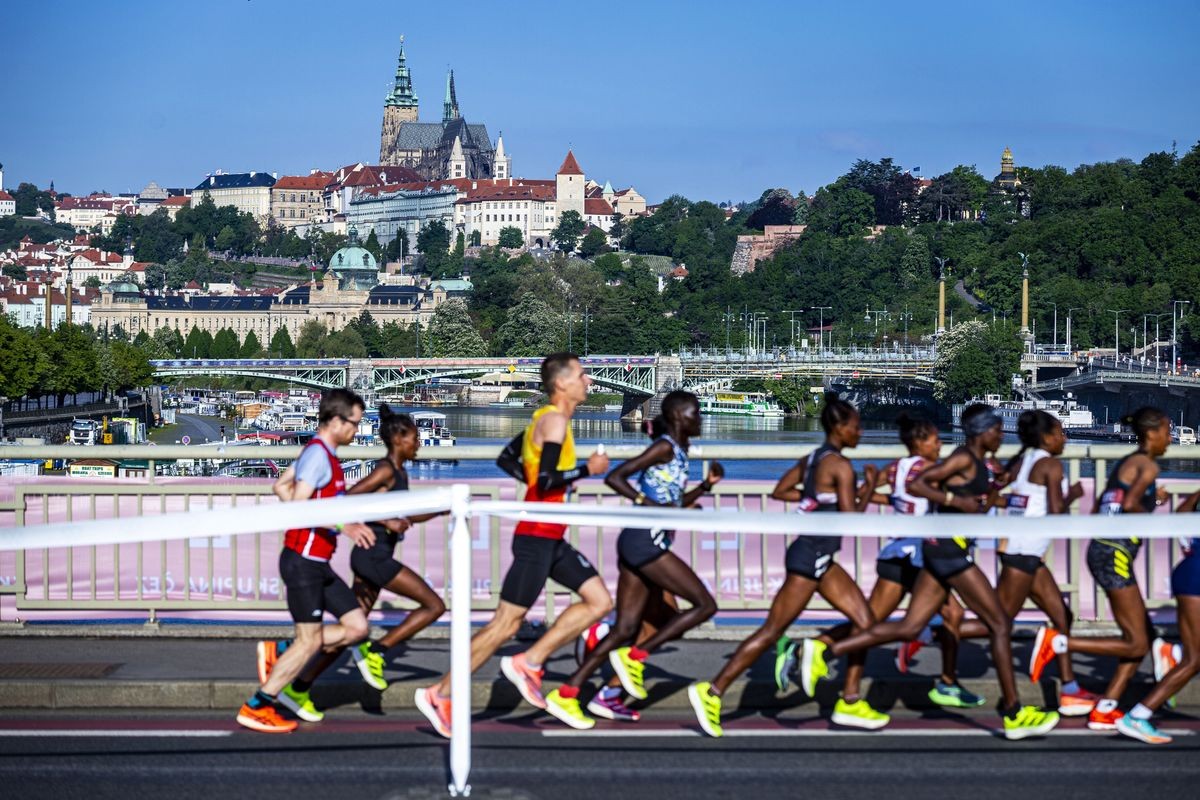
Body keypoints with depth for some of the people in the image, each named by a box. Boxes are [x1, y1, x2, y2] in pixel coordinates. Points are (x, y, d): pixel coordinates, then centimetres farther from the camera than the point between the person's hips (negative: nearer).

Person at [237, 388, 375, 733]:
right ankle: (256, 708, 6)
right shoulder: (318, 455, -17)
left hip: (317, 563, 10)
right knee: (309, 642, -4)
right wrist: (343, 526, -28)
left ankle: (278, 652, 14)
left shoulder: (320, 453, 14)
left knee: (357, 627, 6)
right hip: (303, 560, -10)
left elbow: (280, 486, 25)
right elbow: (299, 507, -26)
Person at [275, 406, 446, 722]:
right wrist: (386, 521, -20)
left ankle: (297, 689, 13)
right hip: (373, 555, -10)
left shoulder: (400, 473, 18)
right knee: (434, 605, -9)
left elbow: (406, 518, 28)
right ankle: (375, 651, -7)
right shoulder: (385, 470, -11)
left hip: (372, 557, 10)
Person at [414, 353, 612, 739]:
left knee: (600, 601, 6)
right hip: (537, 537, -10)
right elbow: (546, 481, -24)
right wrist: (586, 469, -14)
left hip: (551, 539, 10)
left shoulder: (545, 418, 14)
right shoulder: (555, 421, -15)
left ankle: (528, 663, 4)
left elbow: (506, 459, 22)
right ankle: (440, 694, 2)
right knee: (505, 624, -5)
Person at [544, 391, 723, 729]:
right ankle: (634, 657, -5)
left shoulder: (679, 452, 19)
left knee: (626, 628, 7)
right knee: (705, 604, -7)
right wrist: (651, 505, -23)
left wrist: (706, 484, 18)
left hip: (640, 546, 9)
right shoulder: (664, 447, -8)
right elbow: (615, 477, -16)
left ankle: (565, 694, 4)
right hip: (645, 541, -9)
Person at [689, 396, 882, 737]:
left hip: (821, 559, 10)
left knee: (865, 621, 9)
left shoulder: (812, 459, 11)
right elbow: (851, 517, -16)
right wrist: (869, 485, -3)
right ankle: (712, 692, -4)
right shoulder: (841, 466, -15)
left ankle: (850, 704, 11)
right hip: (811, 557, -10)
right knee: (773, 630, -7)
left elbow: (780, 491, 17)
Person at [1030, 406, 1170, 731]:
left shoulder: (1126, 463, 19)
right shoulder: (1147, 465, -9)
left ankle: (1104, 711, 10)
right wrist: (1152, 515, -6)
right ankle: (1056, 642, -11)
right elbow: (1130, 505, -26)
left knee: (1144, 637, 13)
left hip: (1103, 549, 10)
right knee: (1136, 644, -7)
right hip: (1116, 555, -10)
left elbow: (1099, 509, 21)